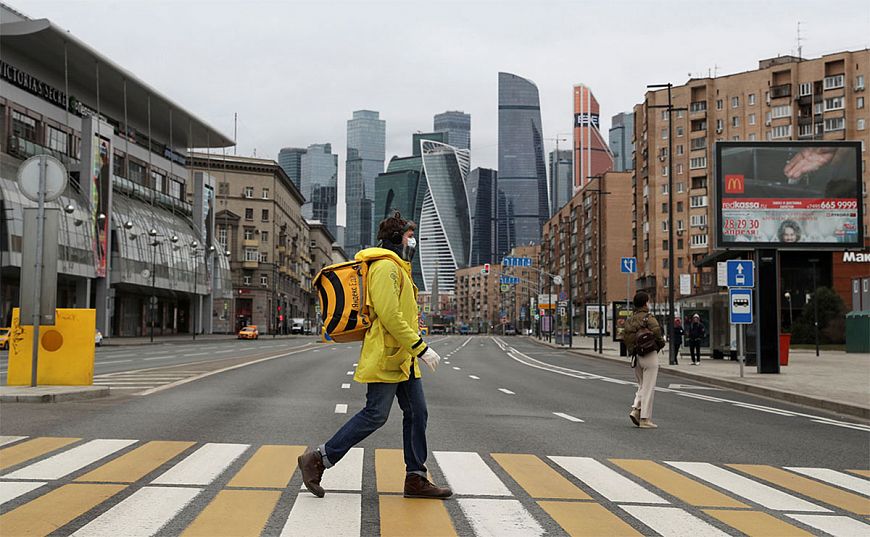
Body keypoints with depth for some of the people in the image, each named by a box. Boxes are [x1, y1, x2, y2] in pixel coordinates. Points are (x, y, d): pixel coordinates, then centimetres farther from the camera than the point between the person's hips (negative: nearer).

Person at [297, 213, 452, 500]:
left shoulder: (398, 268, 21)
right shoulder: (386, 266, -13)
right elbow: (389, 315, -23)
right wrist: (421, 348, -22)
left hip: (403, 358, 10)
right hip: (386, 358, -10)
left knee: (417, 414, 8)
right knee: (375, 415, -7)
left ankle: (416, 479, 13)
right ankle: (317, 460, 2)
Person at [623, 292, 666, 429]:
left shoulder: (630, 320, 8)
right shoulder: (649, 318, -11)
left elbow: (624, 337, 4)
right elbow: (656, 332, -22)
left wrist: (631, 351, 12)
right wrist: (661, 343, -3)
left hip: (636, 356, 6)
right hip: (649, 355, -6)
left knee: (642, 386, 20)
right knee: (649, 388, 0)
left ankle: (635, 409, 2)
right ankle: (645, 419, 1)